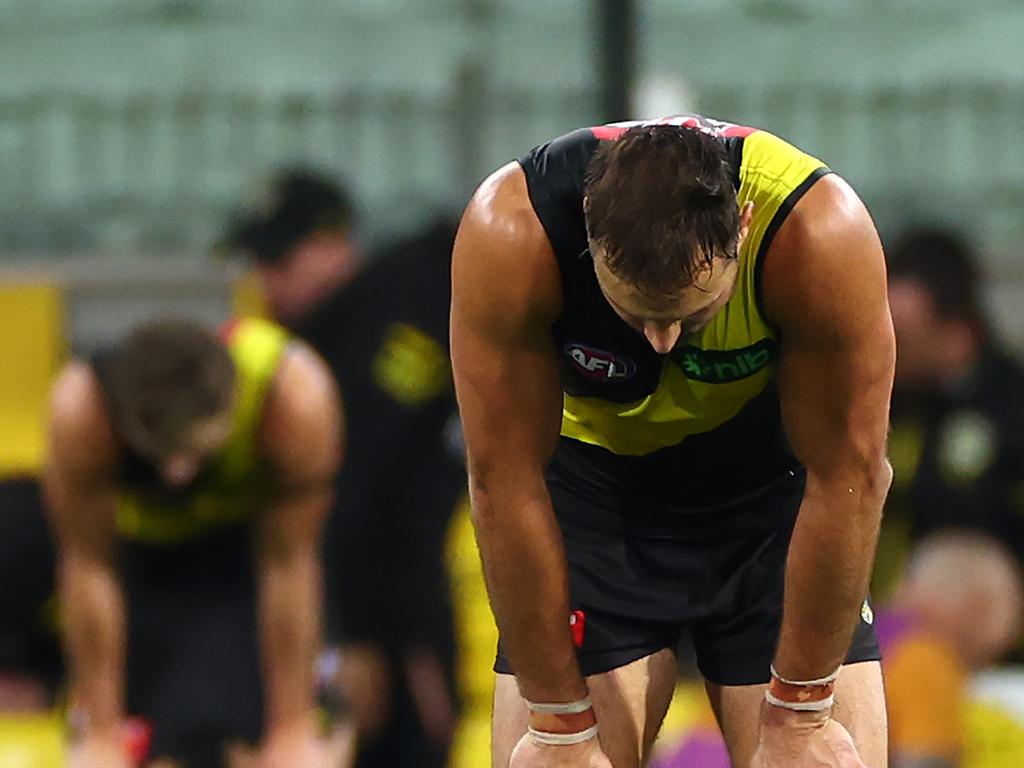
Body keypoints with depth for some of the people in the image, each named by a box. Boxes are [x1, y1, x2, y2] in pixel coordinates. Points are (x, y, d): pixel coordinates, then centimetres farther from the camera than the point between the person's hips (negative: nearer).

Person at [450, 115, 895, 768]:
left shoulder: (820, 231, -31)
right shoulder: (511, 234, -31)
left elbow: (847, 481, -23)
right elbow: (505, 482, -25)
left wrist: (799, 713, -19)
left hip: (768, 481, 0)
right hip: (596, 483, 0)